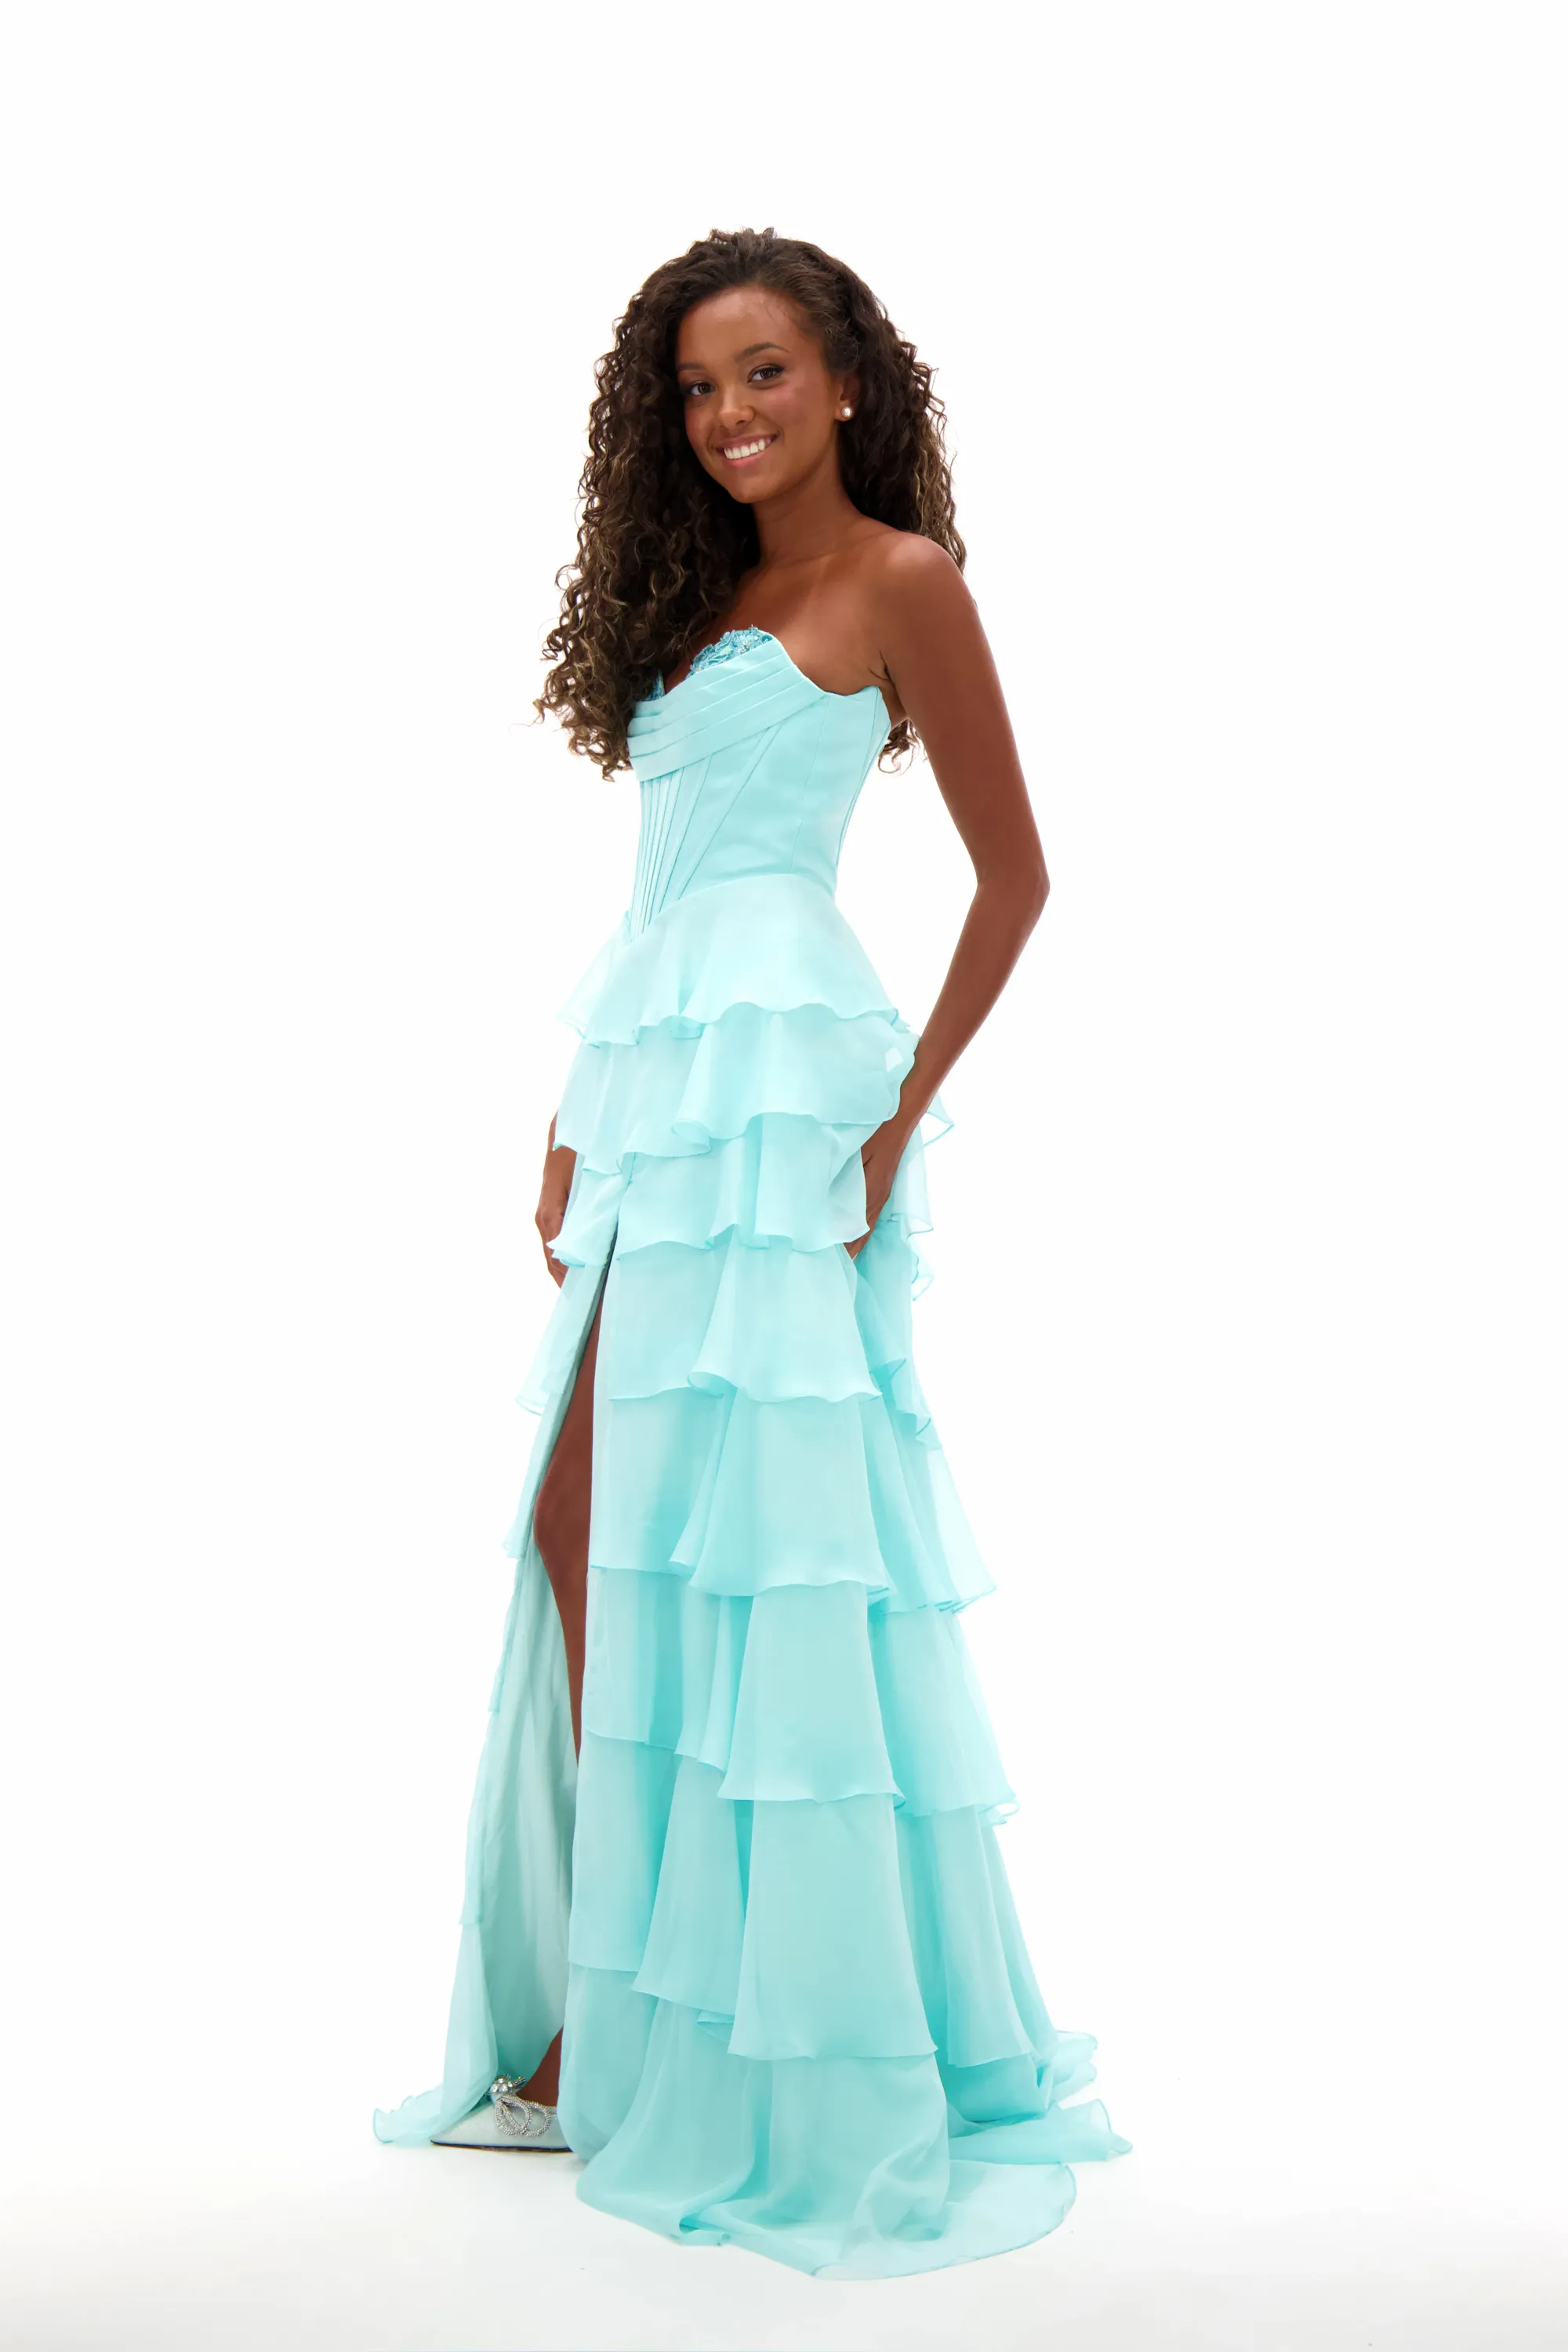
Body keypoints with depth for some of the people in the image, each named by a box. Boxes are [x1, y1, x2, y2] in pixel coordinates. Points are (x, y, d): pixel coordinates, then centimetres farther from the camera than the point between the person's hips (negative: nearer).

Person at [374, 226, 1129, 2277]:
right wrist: (582, 1122, 14)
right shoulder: (702, 595, 22)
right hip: (649, 1079, 8)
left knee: (729, 1539, -7)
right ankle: (600, 2029, 15)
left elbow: (1016, 876, -5)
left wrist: (901, 1113, -10)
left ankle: (813, 2064, 7)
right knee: (583, 1532, 4)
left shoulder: (899, 582, -1)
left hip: (772, 1081, -8)